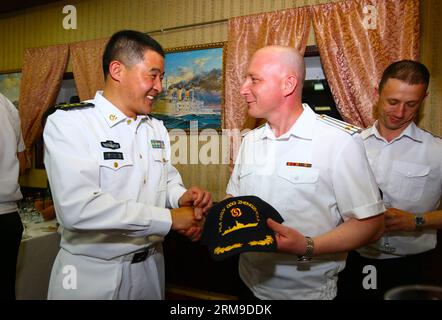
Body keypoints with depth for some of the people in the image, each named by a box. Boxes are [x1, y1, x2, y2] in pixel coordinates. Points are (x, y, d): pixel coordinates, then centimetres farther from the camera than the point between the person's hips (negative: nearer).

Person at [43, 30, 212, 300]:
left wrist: (182, 197, -14)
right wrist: (169, 218, -25)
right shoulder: (68, 123, -16)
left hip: (151, 266, 7)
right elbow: (77, 207, -28)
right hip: (92, 274, -6)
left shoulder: (157, 128, 6)